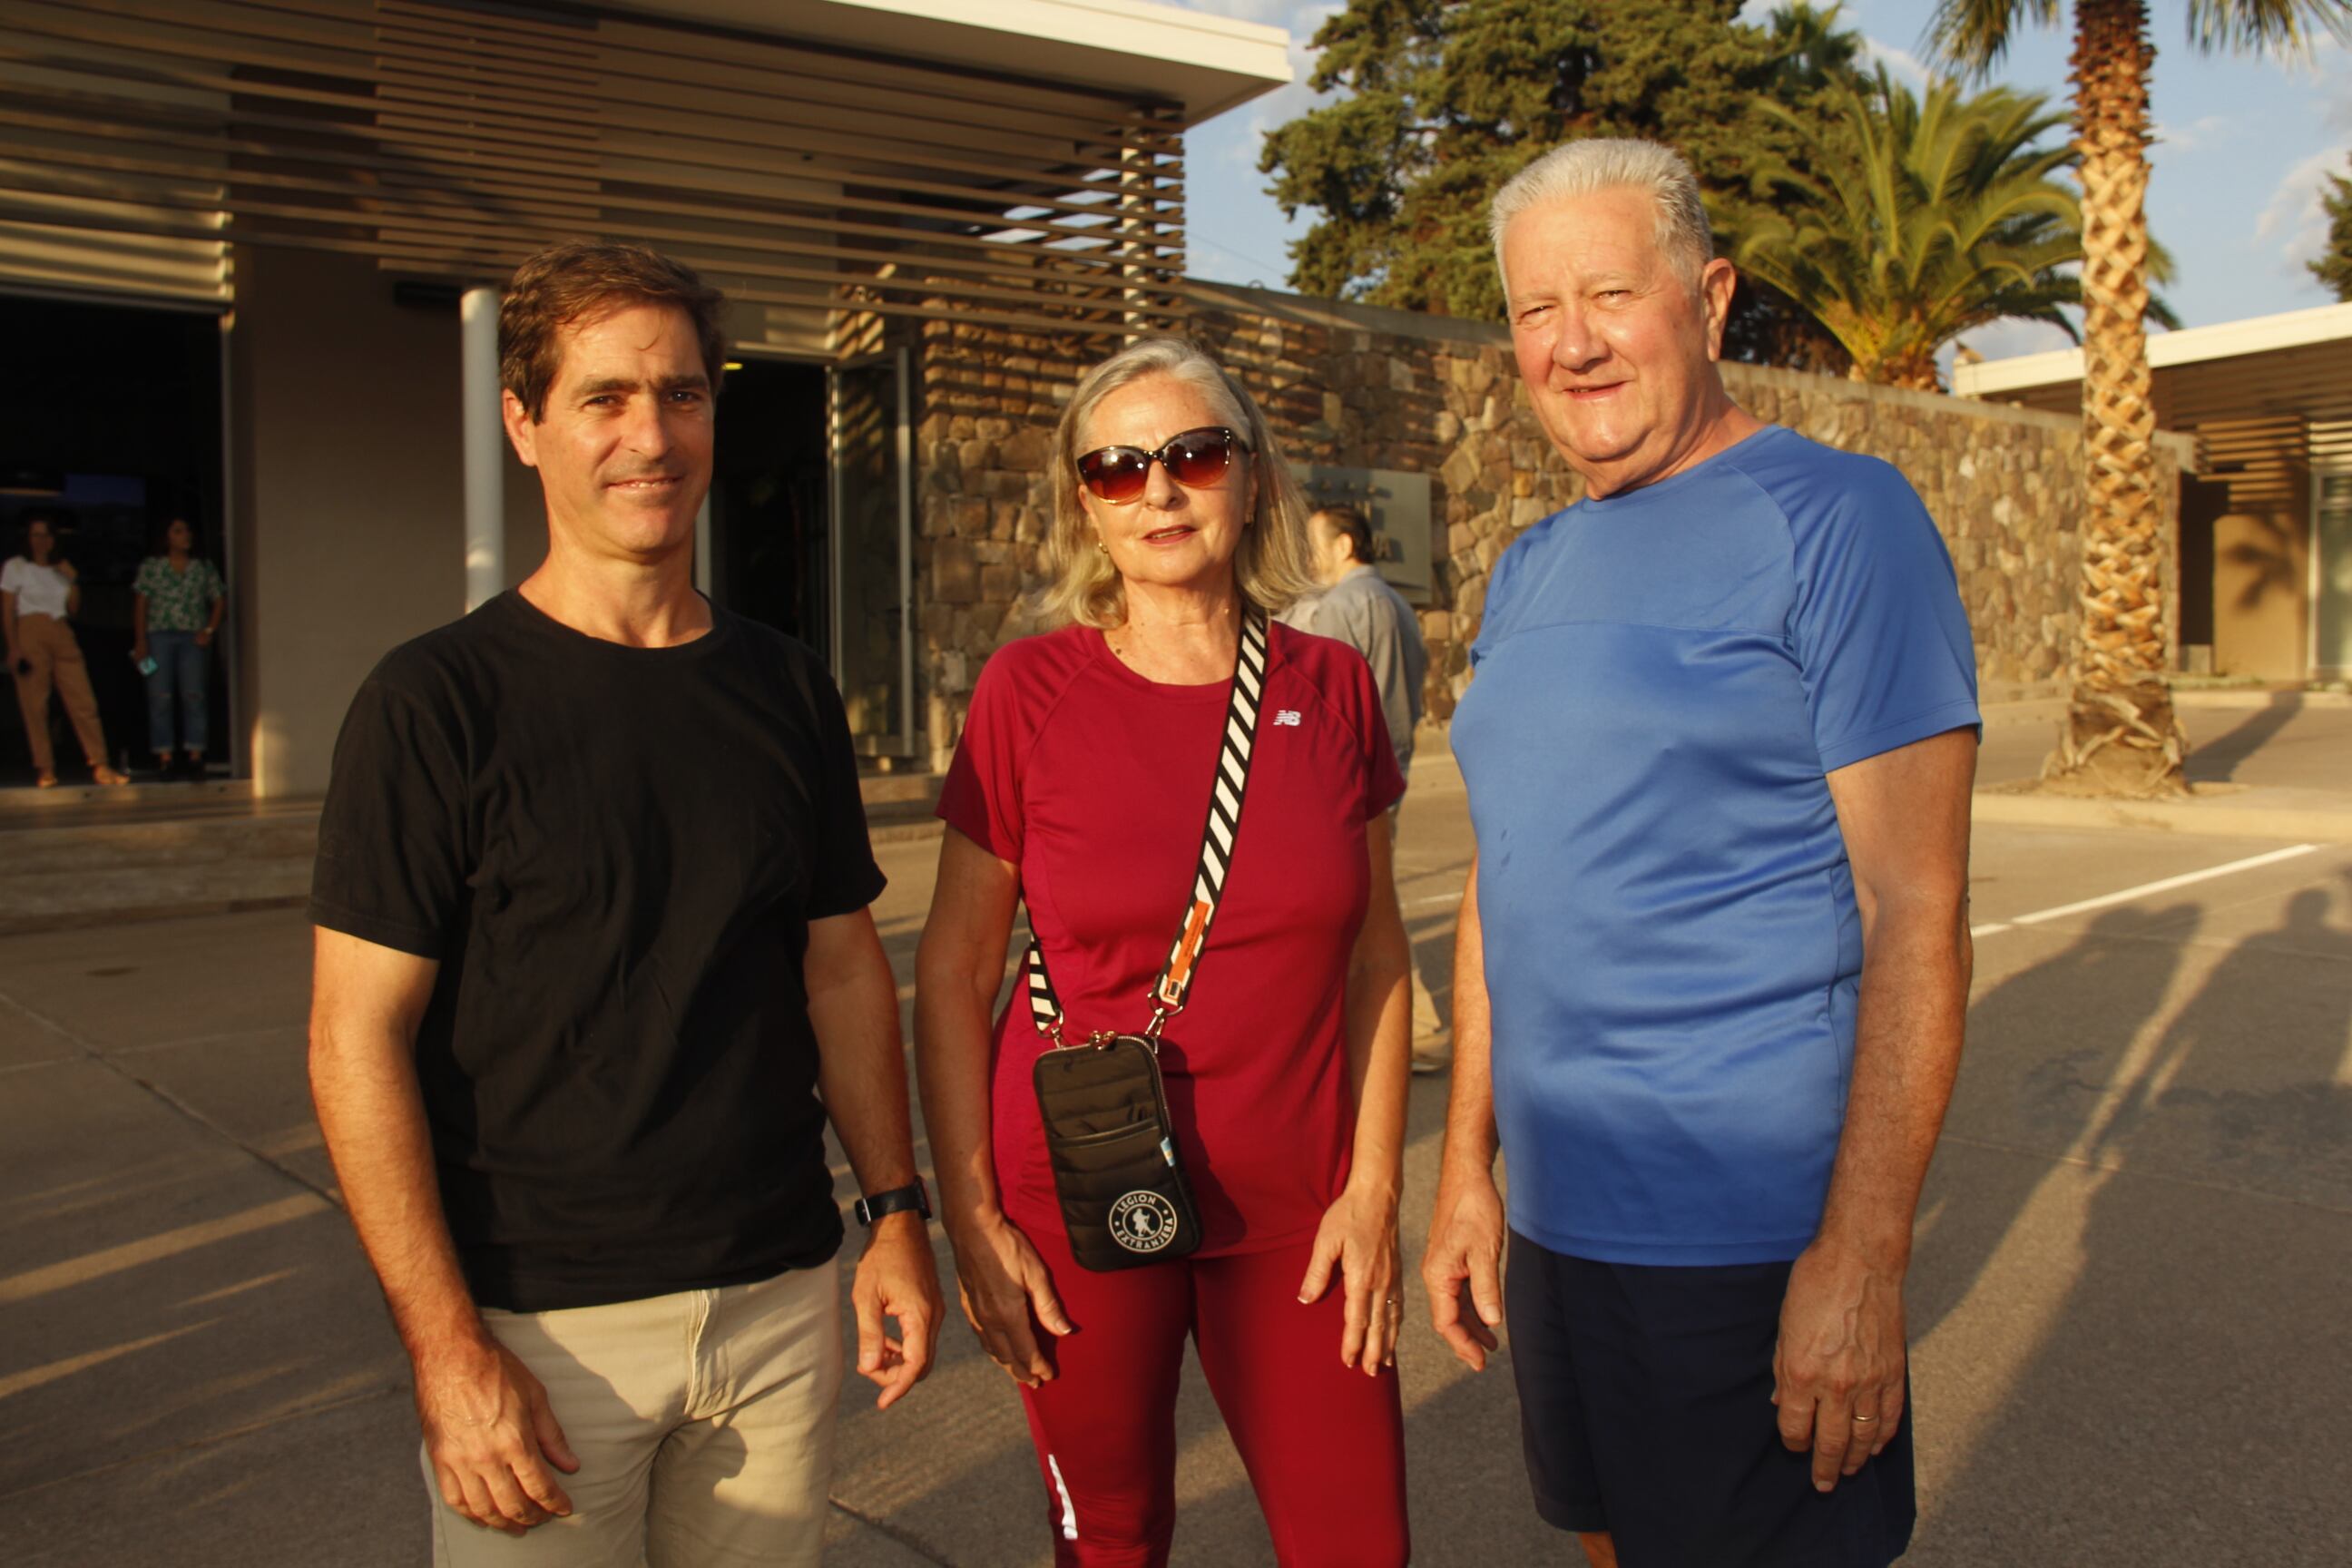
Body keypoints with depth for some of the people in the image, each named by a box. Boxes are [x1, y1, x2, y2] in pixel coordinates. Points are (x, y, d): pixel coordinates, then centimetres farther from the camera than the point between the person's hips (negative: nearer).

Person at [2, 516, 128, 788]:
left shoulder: (61, 568, 19)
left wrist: (73, 580, 2)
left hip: (62, 635, 4)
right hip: (30, 635, -3)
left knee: (84, 702, -6)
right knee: (34, 706, -5)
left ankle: (100, 766, -9)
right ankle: (45, 770, -1)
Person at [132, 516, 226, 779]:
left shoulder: (204, 567, 13)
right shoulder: (151, 566, 9)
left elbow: (219, 600, 13)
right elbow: (140, 604, 5)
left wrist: (209, 630, 0)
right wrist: (140, 640, -3)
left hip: (193, 638, 1)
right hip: (159, 636, -1)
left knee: (194, 694, -7)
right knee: (160, 695, -5)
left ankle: (195, 756, -6)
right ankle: (164, 757, -4)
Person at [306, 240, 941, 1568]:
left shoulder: (788, 688, 4)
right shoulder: (441, 701, -9)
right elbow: (360, 1035, -11)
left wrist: (898, 1213, 5)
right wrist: (447, 1346, -15)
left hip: (782, 1300, 4)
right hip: (540, 1320, -3)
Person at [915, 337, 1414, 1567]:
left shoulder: (1330, 689, 0)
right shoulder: (1028, 692, -7)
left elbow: (1375, 950, 4)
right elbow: (953, 969, -3)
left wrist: (1373, 1186, -1)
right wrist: (970, 1220, -6)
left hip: (1291, 1210, 2)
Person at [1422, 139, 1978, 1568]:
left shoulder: (1836, 517, -10)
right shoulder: (1530, 570, 11)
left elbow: (1915, 913, -15)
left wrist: (1860, 1255, -19)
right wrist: (1468, 1167, 12)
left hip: (1755, 1236, -6)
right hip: (1554, 1220, 7)